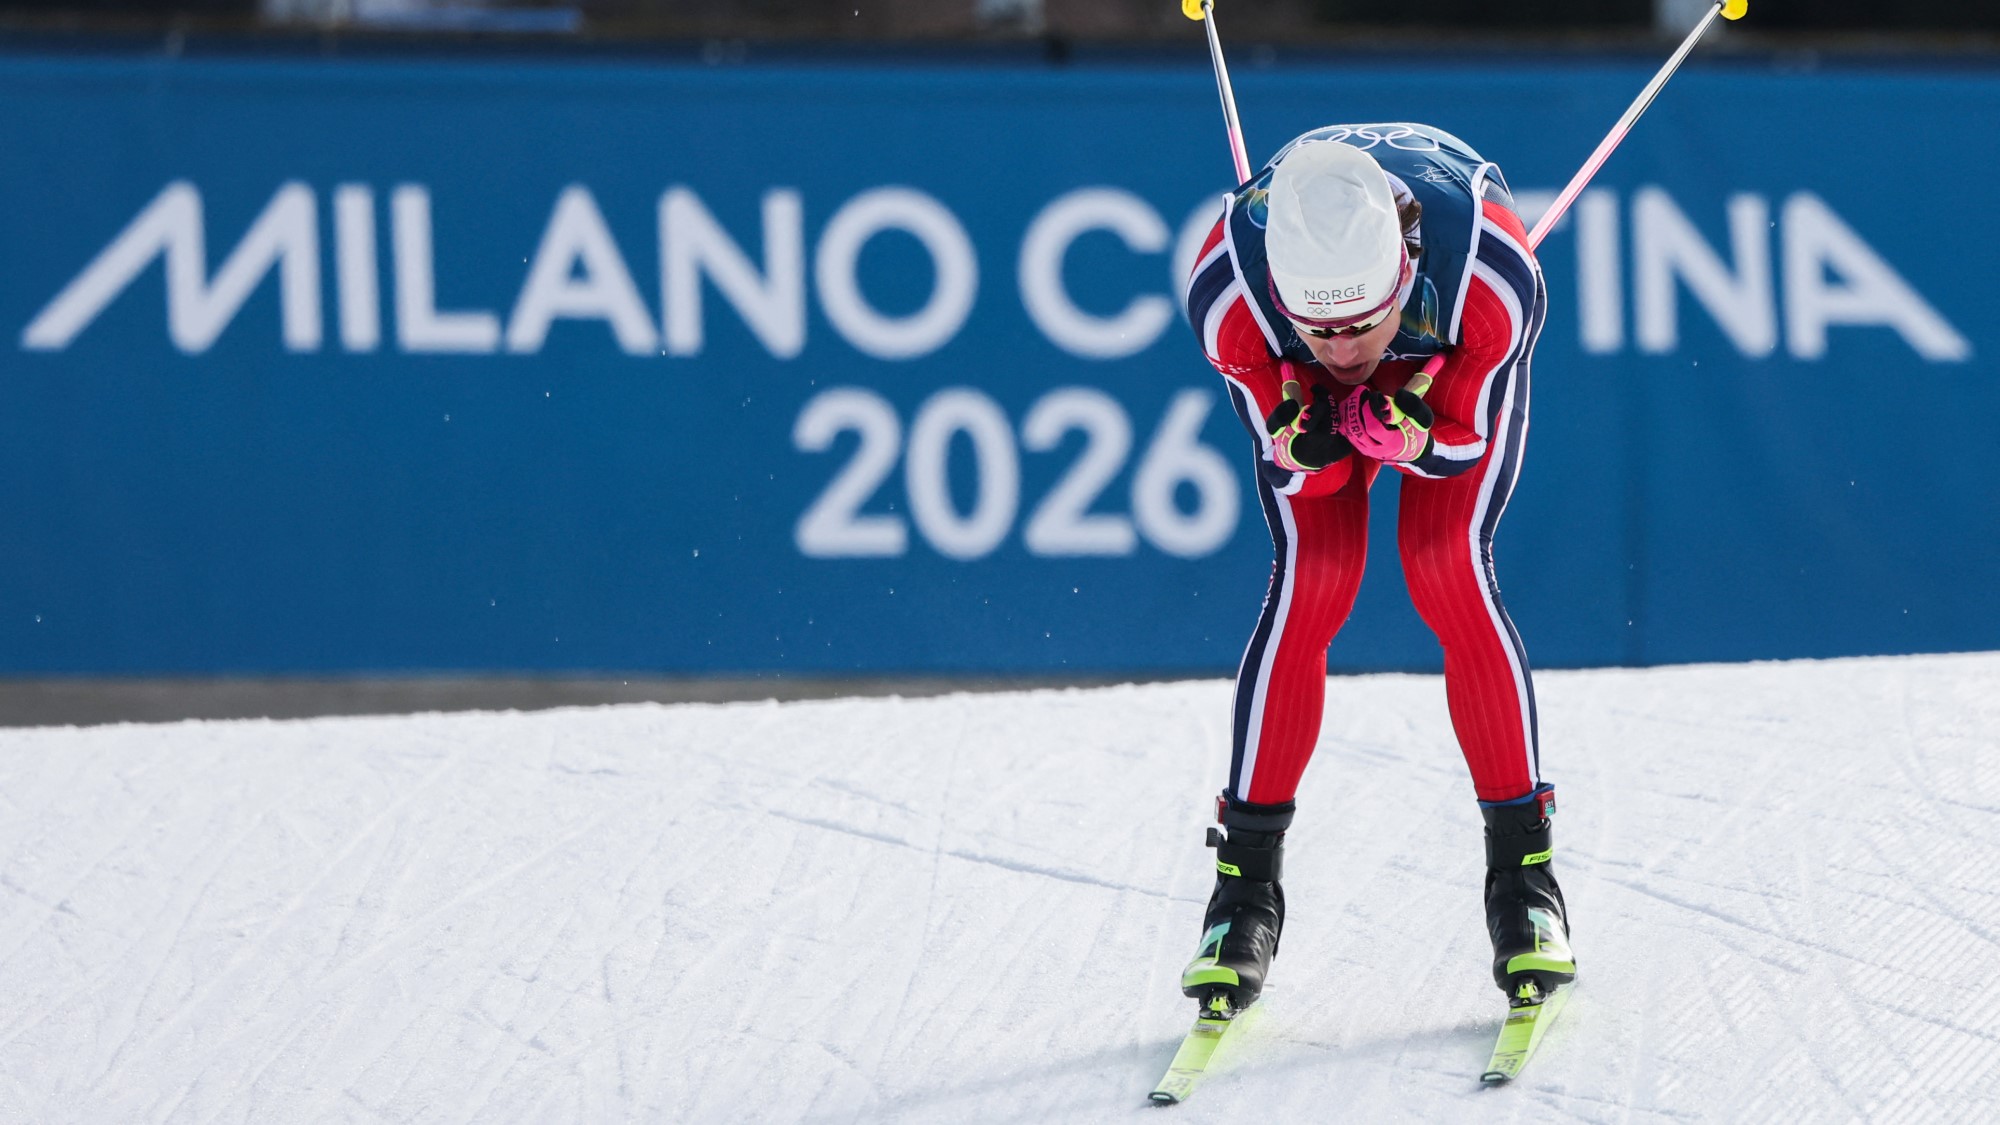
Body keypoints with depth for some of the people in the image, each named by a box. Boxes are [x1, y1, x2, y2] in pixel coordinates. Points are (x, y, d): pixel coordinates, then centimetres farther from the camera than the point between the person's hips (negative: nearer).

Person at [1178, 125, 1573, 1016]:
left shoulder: (1494, 280, -43)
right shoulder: (1225, 296, -39)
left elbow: (1466, 441, -26)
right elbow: (1292, 465, -24)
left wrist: (1409, 437, -48)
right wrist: (1303, 451, -48)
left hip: (1454, 364, -1)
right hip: (1298, 387, 1)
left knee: (1448, 568, -19)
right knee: (1311, 581, -15)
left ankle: (1523, 872, -7)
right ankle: (1246, 883, -4)